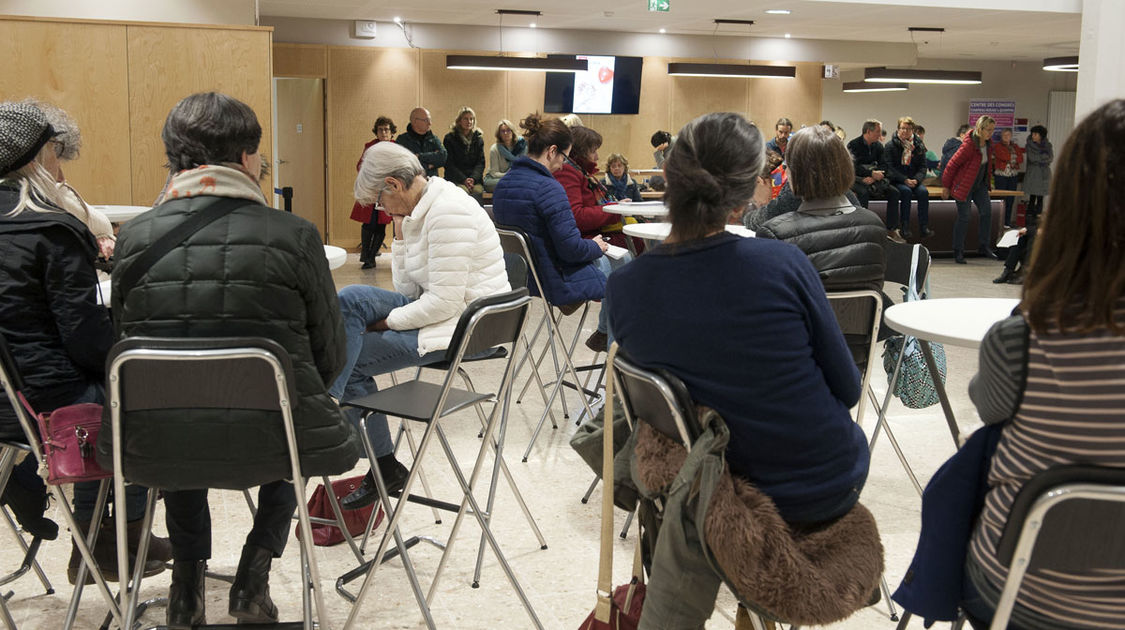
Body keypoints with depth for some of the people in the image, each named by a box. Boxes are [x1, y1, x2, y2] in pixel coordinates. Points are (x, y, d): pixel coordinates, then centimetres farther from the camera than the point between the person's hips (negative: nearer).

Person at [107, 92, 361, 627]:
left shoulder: (133, 237, -4)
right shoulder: (294, 235, -11)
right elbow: (329, 358, -2)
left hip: (155, 447, 3)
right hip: (267, 443, -2)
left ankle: (188, 583, 35)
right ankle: (254, 572, 26)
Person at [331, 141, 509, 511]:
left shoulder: (447, 211, -20)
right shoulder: (419, 210, 11)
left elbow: (445, 301, -24)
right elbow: (410, 290, 10)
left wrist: (388, 321, -14)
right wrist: (400, 233, 3)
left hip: (464, 326, -9)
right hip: (442, 310, 9)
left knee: (349, 359, -9)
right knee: (349, 298, -4)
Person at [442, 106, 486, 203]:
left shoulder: (478, 138, 15)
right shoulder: (450, 138, 6)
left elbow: (481, 162, 9)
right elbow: (449, 164, 0)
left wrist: (473, 178, -10)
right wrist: (464, 180, -12)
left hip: (475, 178, 2)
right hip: (455, 179, -2)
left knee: (477, 190, -29)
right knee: (463, 190, -33)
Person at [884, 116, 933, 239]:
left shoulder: (918, 146, 10)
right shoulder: (891, 146, -1)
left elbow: (923, 167, 8)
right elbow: (890, 168, -8)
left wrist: (916, 179, -13)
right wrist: (905, 180, -19)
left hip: (913, 179, 3)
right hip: (896, 180, -3)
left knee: (923, 191, -26)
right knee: (906, 191, -33)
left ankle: (924, 228, -23)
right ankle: (905, 227, -27)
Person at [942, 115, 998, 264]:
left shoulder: (988, 144, 0)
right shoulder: (969, 145, -23)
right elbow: (952, 164, -18)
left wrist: (987, 182, 19)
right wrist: (946, 186, -12)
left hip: (979, 185, 7)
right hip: (964, 186, -7)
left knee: (987, 212, -2)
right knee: (963, 218, -4)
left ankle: (984, 247, 8)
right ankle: (958, 252, 7)